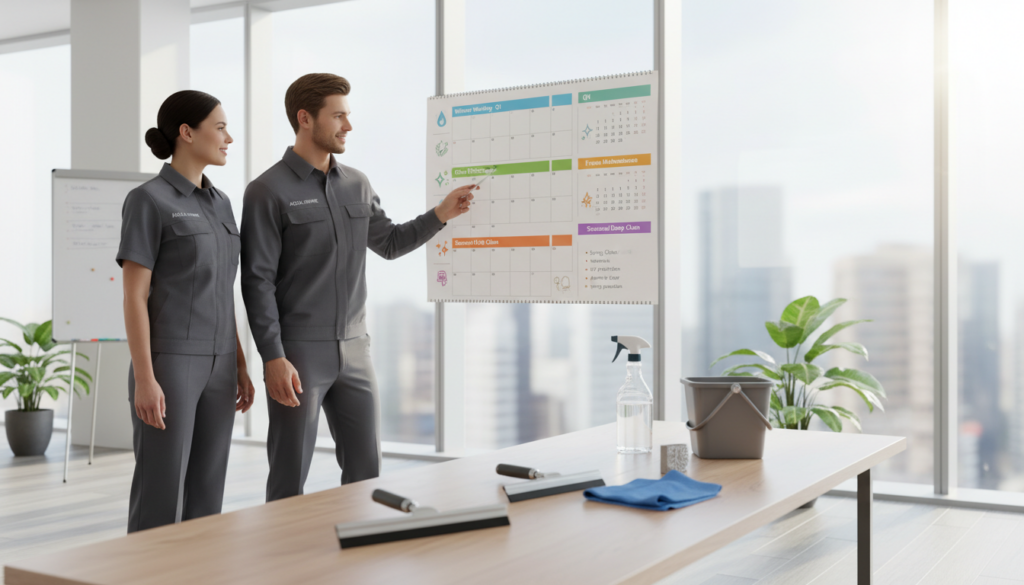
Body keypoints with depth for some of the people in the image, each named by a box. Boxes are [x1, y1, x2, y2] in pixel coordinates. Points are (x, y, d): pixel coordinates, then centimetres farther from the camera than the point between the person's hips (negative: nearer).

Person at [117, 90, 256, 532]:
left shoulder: (219, 203, 13)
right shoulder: (147, 201, -9)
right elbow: (134, 297, -12)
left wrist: (240, 367, 14)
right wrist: (144, 379, -17)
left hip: (215, 365, 7)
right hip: (167, 362, -7)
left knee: (205, 496, 9)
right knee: (161, 499, -2)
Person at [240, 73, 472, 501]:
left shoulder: (357, 185, 10)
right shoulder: (269, 191, -8)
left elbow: (389, 243, 21)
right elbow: (258, 281, -11)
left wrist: (441, 214, 7)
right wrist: (273, 358, -17)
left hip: (354, 349, 6)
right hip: (298, 353, -6)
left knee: (366, 467, 10)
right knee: (290, 478, 4)